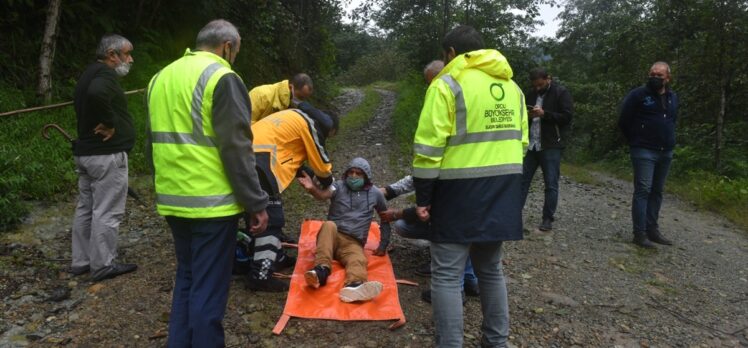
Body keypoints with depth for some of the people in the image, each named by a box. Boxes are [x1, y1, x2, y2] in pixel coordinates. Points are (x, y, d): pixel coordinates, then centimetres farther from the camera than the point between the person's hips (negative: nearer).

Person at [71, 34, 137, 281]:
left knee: (85, 209, 15)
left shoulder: (90, 74, 17)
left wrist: (103, 122, 11)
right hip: (107, 154, -10)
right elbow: (97, 94, -37)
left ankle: (81, 261, 24)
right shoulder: (105, 74, -15)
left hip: (85, 151, 10)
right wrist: (110, 123, -24)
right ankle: (103, 266, 6)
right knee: (106, 212, -2)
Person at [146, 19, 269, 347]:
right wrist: (256, 202, -11)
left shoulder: (161, 77, 14)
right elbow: (236, 149, -17)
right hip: (212, 203, -8)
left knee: (186, 280, 21)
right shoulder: (222, 78, -11)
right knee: (208, 289, 3)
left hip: (173, 202, 8)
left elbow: (153, 144, 20)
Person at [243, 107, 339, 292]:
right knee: (271, 219, -5)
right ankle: (260, 276, -3)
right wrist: (328, 183, 24)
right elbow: (321, 164, 6)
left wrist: (305, 173, 27)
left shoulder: (297, 117, 28)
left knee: (265, 214, 20)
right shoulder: (311, 124, 0)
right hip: (259, 160, -10)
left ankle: (276, 258, 34)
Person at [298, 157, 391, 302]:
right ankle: (322, 269, -51)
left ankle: (354, 287, -68)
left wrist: (383, 244, 14)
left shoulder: (375, 193, 11)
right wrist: (312, 189, -42)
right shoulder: (339, 186, 5)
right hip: (331, 237, 0)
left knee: (358, 261, -34)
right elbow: (324, 194, -18)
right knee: (329, 225, -34)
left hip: (353, 243, 0)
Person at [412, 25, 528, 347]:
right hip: (503, 191, 7)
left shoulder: (447, 84, -7)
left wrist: (422, 196, -7)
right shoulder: (512, 86, 16)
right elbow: (521, 142, 16)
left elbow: (429, 146, -13)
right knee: (490, 269, 19)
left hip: (461, 188, -7)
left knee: (447, 274, 0)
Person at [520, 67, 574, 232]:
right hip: (531, 144, 6)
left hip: (551, 146, -5)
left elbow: (567, 117, -12)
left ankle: (548, 219, 9)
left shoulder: (561, 93, -5)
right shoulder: (531, 94, 14)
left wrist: (544, 114, -21)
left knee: (551, 184, 0)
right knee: (522, 179, 5)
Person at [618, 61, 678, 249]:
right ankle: (640, 233, -6)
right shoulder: (638, 94, -8)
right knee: (643, 190, -9)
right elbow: (624, 121, -5)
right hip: (644, 151, -6)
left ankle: (652, 229, 19)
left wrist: (668, 141, 16)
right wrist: (636, 141, 2)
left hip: (665, 152, 6)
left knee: (657, 191, 11)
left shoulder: (672, 97, 11)